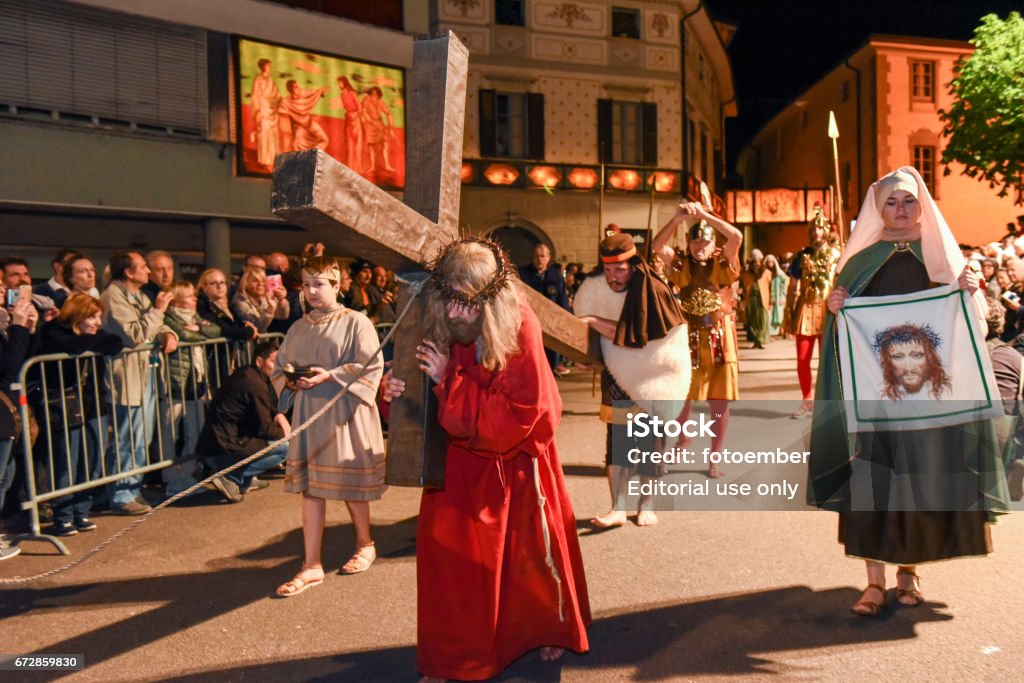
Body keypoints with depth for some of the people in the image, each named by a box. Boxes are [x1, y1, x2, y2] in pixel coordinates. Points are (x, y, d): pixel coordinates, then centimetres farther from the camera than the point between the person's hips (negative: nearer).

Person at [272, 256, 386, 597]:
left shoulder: (356, 323, -6)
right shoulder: (299, 328, 10)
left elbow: (372, 367, -12)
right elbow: (281, 364, 18)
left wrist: (331, 376, -19)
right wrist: (290, 379, -4)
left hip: (345, 414, -5)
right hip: (308, 413, 5)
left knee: (350, 483, 7)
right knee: (310, 487, 4)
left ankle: (365, 544, 33)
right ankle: (312, 565, 12)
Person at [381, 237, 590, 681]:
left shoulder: (519, 328, -25)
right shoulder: (438, 328, -15)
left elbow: (518, 417, -27)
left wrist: (449, 382, -29)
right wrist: (398, 395, -24)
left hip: (515, 464, -2)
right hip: (459, 464, 2)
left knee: (532, 549, 17)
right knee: (447, 555, 3)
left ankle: (549, 629, 45)